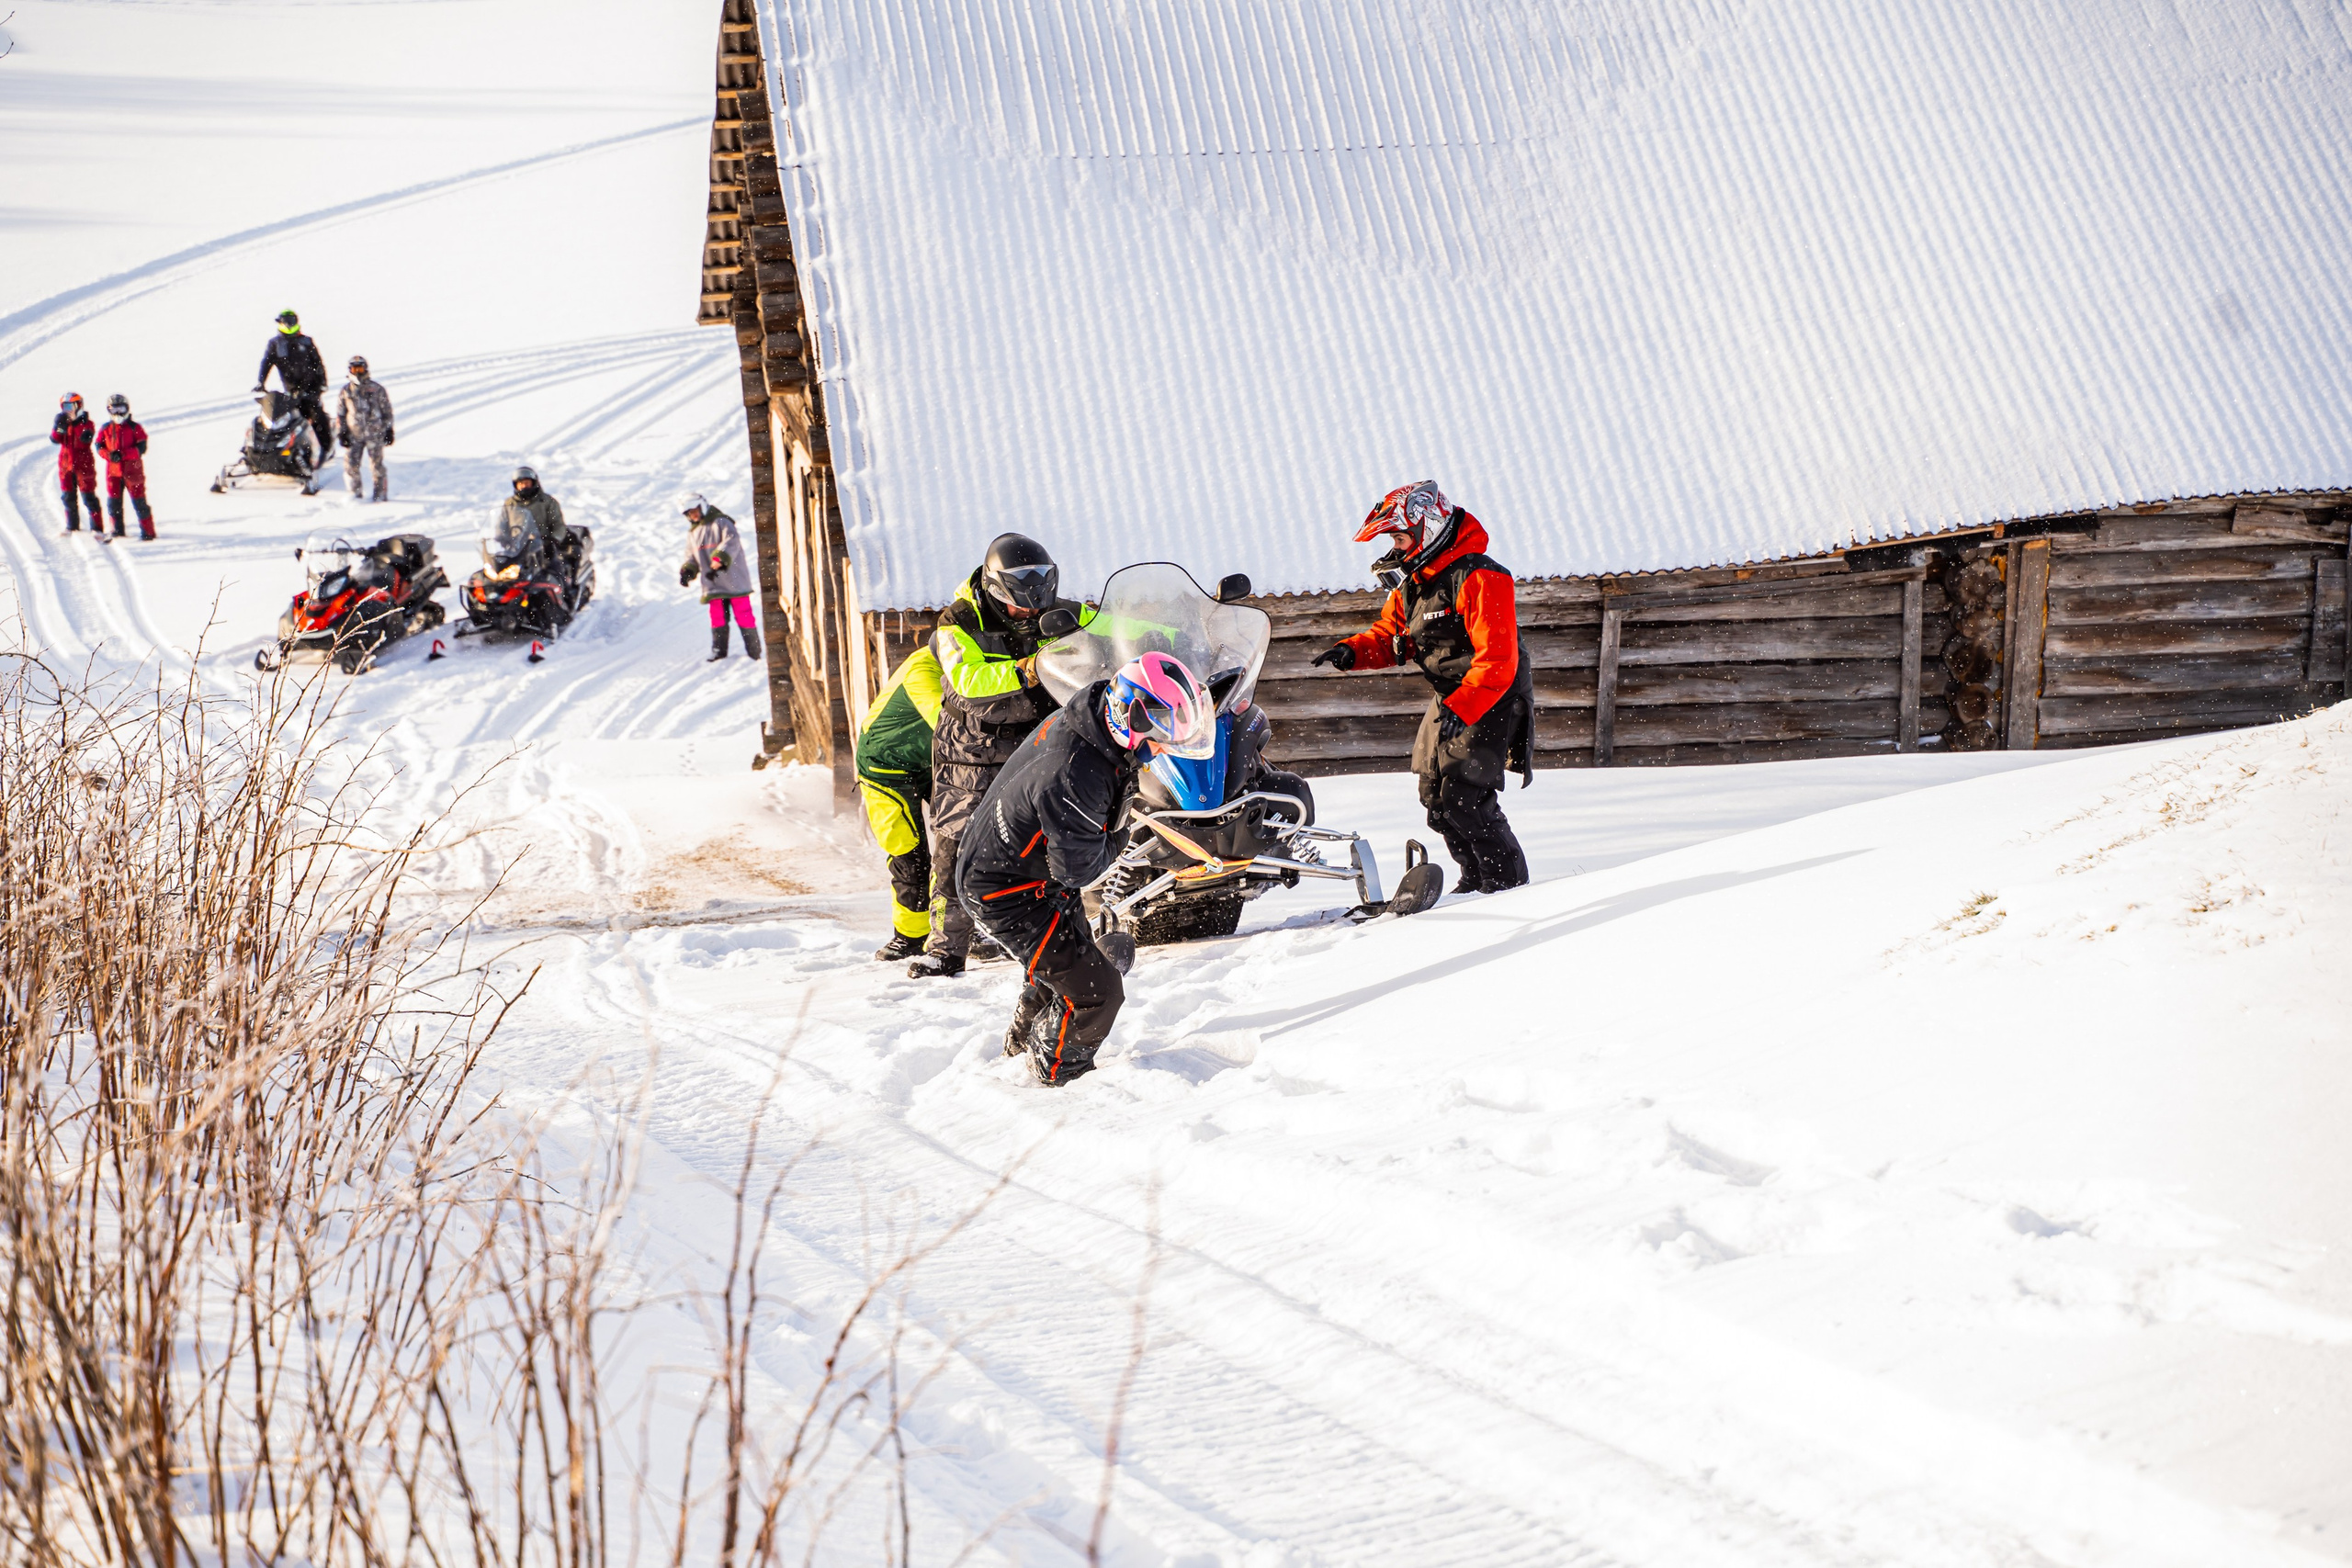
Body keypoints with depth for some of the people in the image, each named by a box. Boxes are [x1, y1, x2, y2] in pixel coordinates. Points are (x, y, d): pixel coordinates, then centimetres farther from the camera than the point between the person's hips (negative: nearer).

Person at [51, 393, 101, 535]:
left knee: (88, 497, -8)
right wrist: (58, 427, -23)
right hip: (66, 464, 5)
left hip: (83, 464, -5)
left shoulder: (86, 423, -4)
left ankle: (97, 528, -9)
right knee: (68, 497, 13)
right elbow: (55, 439, -5)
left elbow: (87, 439, -21)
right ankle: (72, 526, 27)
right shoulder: (62, 423, 9)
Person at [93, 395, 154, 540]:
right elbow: (99, 446, 7)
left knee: (138, 501, -3)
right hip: (113, 470, 4)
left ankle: (148, 532, 1)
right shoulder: (106, 429, 8)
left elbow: (141, 448, -10)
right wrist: (109, 455, -14)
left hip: (132, 470, -4)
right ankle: (117, 531, 18)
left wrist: (123, 454, -21)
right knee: (113, 502, 6)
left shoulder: (135, 428, -4)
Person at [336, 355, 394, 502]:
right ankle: (355, 492, 6)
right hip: (353, 434, 2)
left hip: (374, 433, -2)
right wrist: (341, 433, 4)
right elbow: (340, 414, 11)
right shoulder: (345, 391, 8)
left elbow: (386, 410, 5)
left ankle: (380, 492, 9)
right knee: (351, 464, -5)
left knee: (377, 464, -2)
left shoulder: (376, 389, 2)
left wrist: (389, 430, 1)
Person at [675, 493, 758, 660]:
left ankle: (753, 651, 5)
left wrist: (720, 559, -33)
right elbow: (692, 558, 23)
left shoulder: (720, 523, -4)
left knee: (743, 614, -2)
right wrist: (687, 572, 2)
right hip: (713, 584, 5)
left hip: (734, 579, -5)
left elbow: (732, 541, -21)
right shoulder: (692, 534, 17)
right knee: (717, 617, 0)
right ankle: (719, 652, 5)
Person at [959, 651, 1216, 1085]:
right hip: (1008, 894, -10)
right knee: (1094, 990, -8)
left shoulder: (1090, 711, -12)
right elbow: (1077, 868, -25)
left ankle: (1023, 1041, 56)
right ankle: (1055, 1075, 17)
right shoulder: (1076, 778, -40)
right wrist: (1116, 842, -8)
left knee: (1065, 958, 31)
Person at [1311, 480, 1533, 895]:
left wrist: (1461, 709, -35)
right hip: (1450, 699, 10)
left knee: (1463, 796, -17)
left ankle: (1509, 881, -5)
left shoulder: (1479, 579, -22)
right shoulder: (1412, 583, 8)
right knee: (1436, 796, 10)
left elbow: (1497, 658, -27)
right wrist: (1351, 652, -4)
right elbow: (1390, 636, 17)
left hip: (1492, 699, -9)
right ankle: (1475, 879, 24)